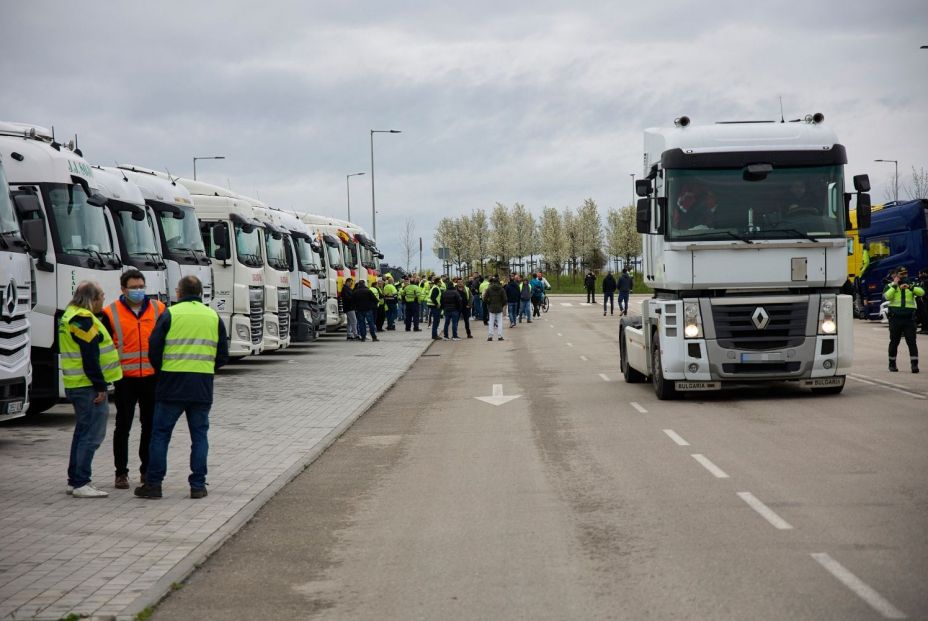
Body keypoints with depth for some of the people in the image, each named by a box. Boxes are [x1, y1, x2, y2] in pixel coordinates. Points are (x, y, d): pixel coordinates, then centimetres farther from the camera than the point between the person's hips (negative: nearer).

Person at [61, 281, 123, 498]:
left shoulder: (71, 316, 18)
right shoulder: (83, 320, -16)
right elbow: (90, 358, -21)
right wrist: (100, 387, -20)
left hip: (76, 386, 11)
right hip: (88, 387, -11)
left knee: (82, 431, 17)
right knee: (92, 435, -9)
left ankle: (74, 480, 22)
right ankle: (81, 484, -9)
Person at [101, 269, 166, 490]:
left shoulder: (158, 309, 4)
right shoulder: (111, 313, -1)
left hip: (152, 378, 2)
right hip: (125, 378, -2)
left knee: (151, 426, 9)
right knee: (123, 426, 1)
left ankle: (148, 470, 22)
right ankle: (121, 473, 10)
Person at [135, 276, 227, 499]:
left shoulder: (170, 314, -3)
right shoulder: (213, 317, 8)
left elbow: (154, 349, -3)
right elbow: (223, 356, 11)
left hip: (172, 384, -3)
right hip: (203, 387, 3)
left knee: (160, 434, 5)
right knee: (199, 435, 10)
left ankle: (154, 484, 5)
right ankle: (198, 485, 8)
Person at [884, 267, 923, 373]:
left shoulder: (912, 285, 11)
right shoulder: (890, 286, 7)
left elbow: (921, 292, -10)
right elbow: (887, 296, -13)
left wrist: (909, 287, -24)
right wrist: (894, 285, -14)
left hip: (909, 319, 1)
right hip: (895, 319, -1)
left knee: (912, 342, -8)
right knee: (894, 342, 8)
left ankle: (914, 364, -12)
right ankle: (892, 364, 20)